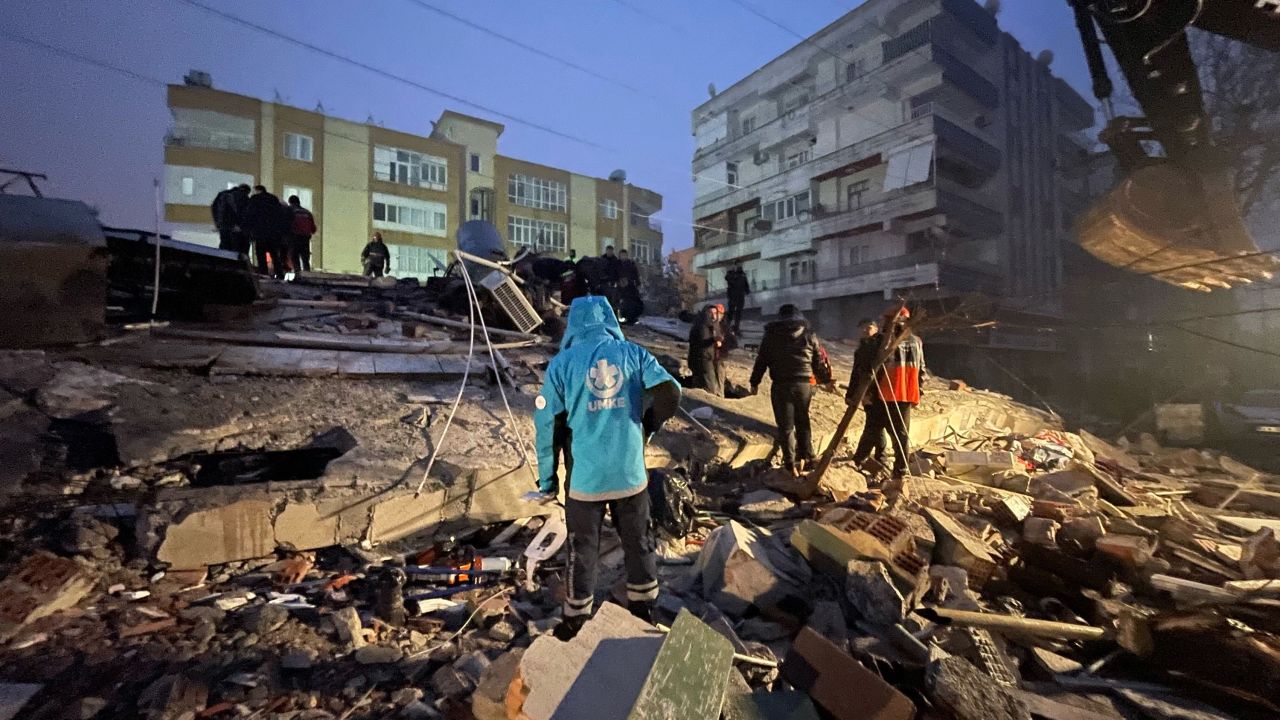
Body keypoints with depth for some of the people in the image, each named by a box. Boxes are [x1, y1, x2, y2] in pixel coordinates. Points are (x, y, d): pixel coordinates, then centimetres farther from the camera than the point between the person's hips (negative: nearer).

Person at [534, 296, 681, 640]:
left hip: (584, 477, -1)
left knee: (583, 550, 15)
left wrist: (548, 478, 5)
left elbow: (547, 424, -4)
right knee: (638, 543, 19)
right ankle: (643, 613, 36)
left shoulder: (562, 363, -3)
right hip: (630, 472, 1)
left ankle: (576, 623, 31)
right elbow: (670, 393, -10)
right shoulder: (634, 353, -1)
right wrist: (646, 427, 7)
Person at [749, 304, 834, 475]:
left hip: (781, 386, -2)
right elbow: (820, 360, 9)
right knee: (802, 422, 19)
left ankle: (790, 464, 6)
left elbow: (761, 361, 5)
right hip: (804, 384, 2)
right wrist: (827, 379, 22)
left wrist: (754, 382, 13)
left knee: (785, 425, 5)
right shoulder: (809, 334, 6)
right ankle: (806, 458, 21)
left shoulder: (771, 335, 3)